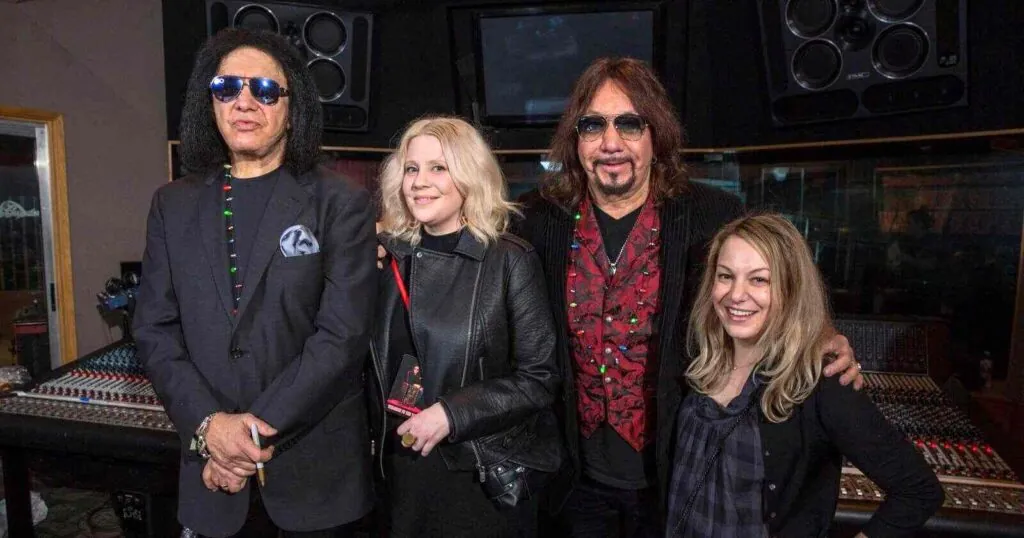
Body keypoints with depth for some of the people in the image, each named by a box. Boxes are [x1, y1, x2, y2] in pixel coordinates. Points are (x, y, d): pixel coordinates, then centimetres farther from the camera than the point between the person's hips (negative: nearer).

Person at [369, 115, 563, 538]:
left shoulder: (510, 261, -12)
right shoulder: (391, 258, 0)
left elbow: (540, 377, -14)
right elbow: (379, 365, 11)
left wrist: (452, 414, -19)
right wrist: (380, 432, 0)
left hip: (485, 475, -4)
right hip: (401, 467, 4)